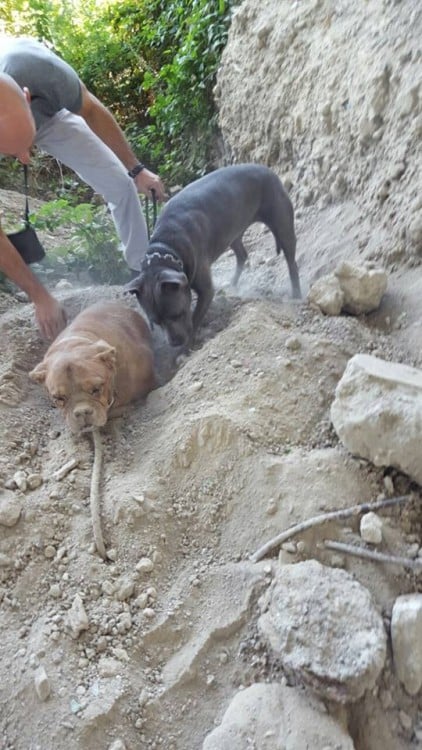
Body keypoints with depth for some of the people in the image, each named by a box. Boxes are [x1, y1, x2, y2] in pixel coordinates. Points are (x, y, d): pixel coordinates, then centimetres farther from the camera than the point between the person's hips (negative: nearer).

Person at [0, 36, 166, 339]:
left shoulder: (45, 71, -43)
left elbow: (92, 110, -19)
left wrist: (136, 169, -9)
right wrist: (39, 295, -30)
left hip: (48, 111, 1)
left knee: (121, 184, -6)